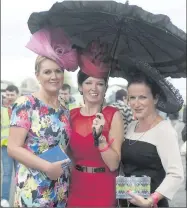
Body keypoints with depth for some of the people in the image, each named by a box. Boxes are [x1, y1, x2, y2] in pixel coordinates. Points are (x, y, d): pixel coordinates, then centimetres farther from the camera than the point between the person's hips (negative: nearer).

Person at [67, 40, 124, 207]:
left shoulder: (113, 115, -11)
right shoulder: (72, 115, 1)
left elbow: (113, 164, -15)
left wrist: (100, 136, -26)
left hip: (104, 191, -3)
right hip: (76, 189, 4)